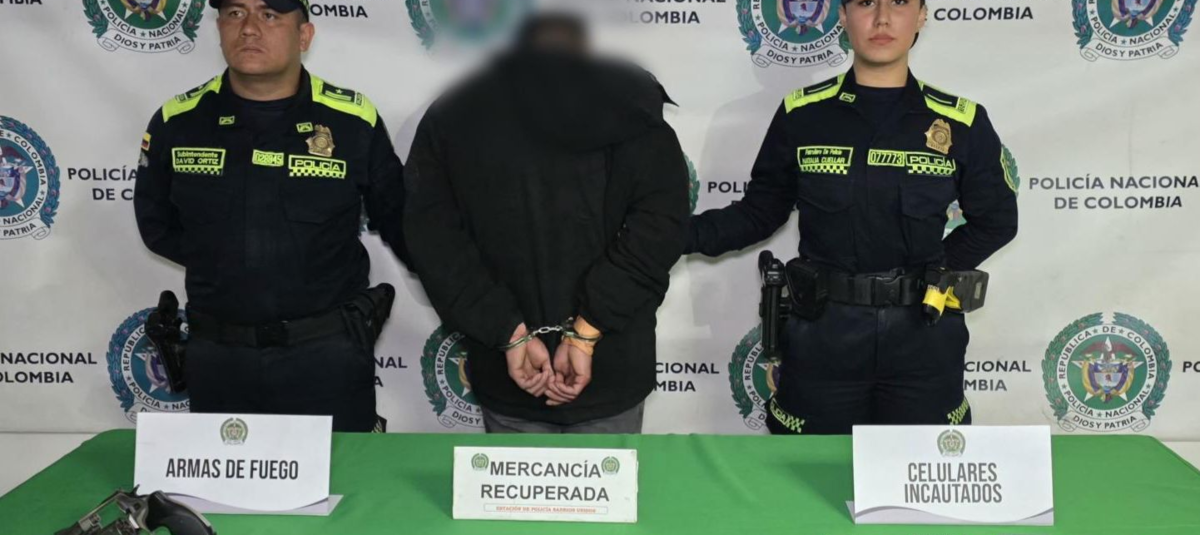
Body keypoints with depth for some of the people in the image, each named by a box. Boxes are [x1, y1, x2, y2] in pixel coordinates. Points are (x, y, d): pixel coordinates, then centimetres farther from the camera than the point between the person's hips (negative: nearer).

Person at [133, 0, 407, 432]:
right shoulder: (176, 123, -1)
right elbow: (157, 224, 16)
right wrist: (226, 266, 9)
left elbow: (399, 223, 5)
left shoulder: (354, 121, -7)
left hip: (328, 352, -2)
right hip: (216, 356, 3)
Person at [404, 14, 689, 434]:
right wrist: (585, 332, -17)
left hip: (506, 376, 2)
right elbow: (659, 223, -16)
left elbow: (432, 241, -7)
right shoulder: (630, 100, -5)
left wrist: (511, 334, -12)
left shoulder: (451, 115, 2)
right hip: (610, 368, -1)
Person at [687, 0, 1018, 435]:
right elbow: (760, 212, 3)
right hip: (822, 332, 0)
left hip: (922, 334, 1)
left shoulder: (961, 122, -2)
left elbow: (995, 221, 9)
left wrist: (937, 273, -2)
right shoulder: (802, 115, -2)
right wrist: (681, 235, -11)